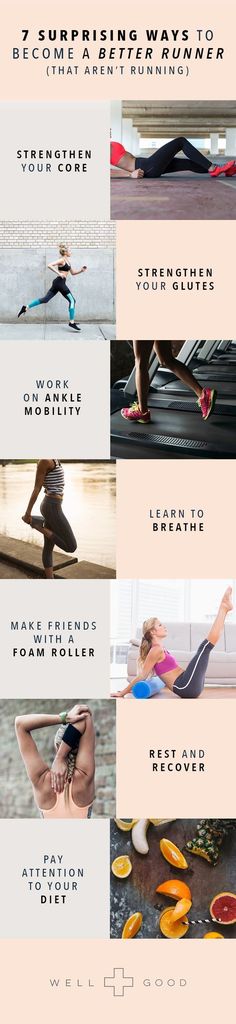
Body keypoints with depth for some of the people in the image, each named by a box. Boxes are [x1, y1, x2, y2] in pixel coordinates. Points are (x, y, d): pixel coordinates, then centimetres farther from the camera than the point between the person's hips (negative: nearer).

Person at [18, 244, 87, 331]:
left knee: (45, 299, 6)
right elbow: (50, 265, -20)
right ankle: (72, 322, -6)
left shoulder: (67, 261, 19)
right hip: (60, 282, -9)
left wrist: (81, 271, 10)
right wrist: (59, 273, -23)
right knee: (72, 300, -5)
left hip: (58, 283, 9)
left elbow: (73, 273, 27)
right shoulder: (62, 260, -9)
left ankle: (25, 308, 4)